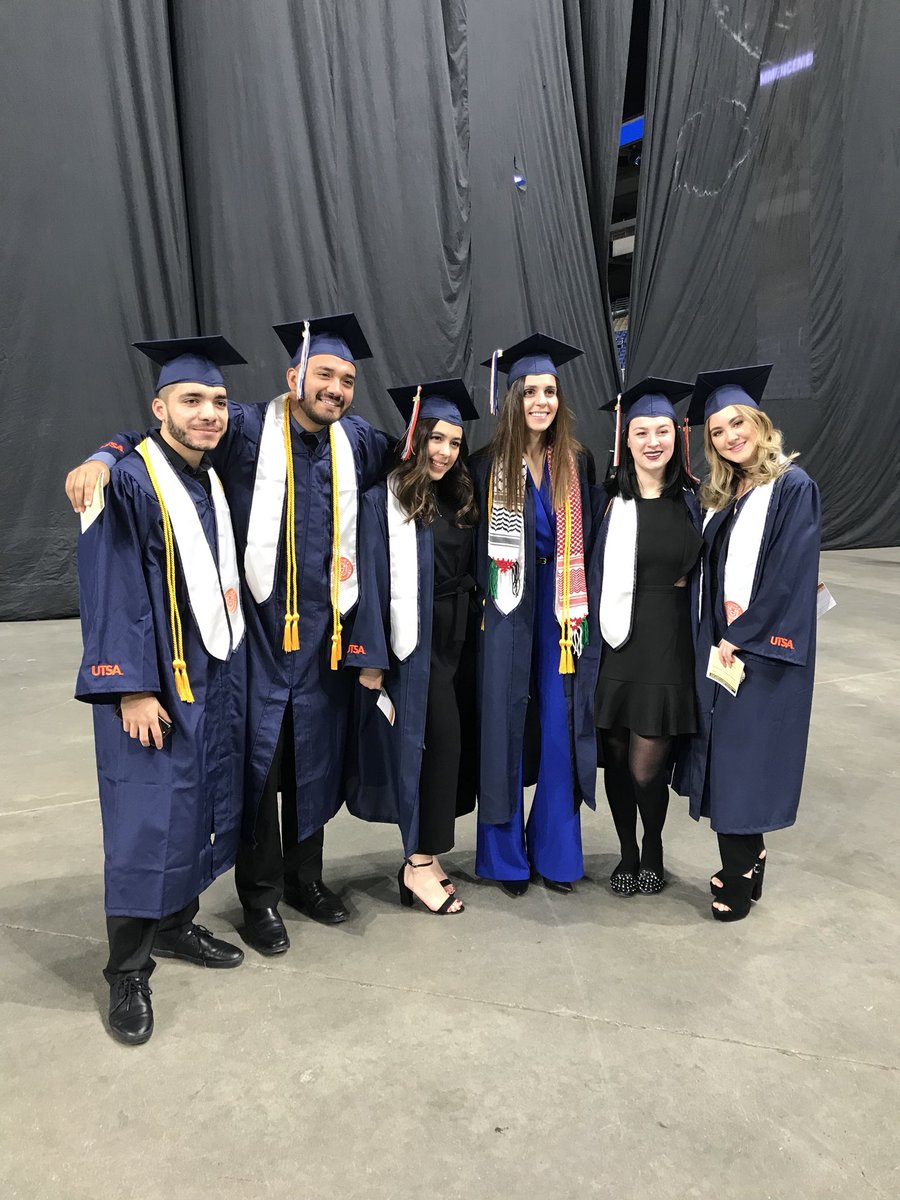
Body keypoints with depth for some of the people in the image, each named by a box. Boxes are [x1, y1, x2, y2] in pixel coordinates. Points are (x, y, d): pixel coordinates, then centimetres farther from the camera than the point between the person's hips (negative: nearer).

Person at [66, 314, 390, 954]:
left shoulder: (360, 440, 7)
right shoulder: (249, 429, -6)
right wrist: (104, 456, -22)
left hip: (325, 630, 4)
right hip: (258, 624, -4)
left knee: (316, 755, 14)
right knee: (259, 757, 3)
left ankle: (305, 875, 35)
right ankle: (260, 895, 24)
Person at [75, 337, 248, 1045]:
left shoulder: (216, 482, 11)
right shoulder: (131, 482, -12)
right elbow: (112, 593, -16)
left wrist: (235, 668, 14)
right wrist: (132, 688, -20)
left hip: (218, 679, 8)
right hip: (155, 685, -7)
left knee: (205, 808, 15)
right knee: (148, 822, -1)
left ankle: (177, 924, 34)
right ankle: (128, 971, 16)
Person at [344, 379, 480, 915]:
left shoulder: (460, 499, 11)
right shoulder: (387, 499, -9)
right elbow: (372, 579, -12)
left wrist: (475, 628, 9)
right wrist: (371, 657, -14)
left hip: (461, 637, 7)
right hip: (416, 639, -6)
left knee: (455, 742, 8)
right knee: (440, 740, -7)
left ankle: (424, 853, 22)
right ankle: (420, 864, 6)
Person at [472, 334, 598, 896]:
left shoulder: (578, 463, 5)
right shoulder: (489, 465, -1)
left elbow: (589, 542, 7)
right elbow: (475, 545, 0)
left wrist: (580, 606, 0)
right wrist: (486, 600, -6)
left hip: (561, 608, 2)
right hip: (508, 608, -2)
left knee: (559, 726, 6)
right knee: (505, 725, 5)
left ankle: (556, 850, 22)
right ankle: (506, 855, 20)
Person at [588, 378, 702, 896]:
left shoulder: (692, 500, 3)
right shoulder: (608, 498, 2)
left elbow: (702, 574, 11)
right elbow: (591, 572, 6)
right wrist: (599, 625, -2)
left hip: (668, 644, -1)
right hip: (614, 643, 1)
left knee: (647, 767, -1)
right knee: (617, 757, 9)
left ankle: (653, 851, 28)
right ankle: (627, 853, 32)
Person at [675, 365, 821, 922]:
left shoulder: (793, 486, -10)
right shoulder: (723, 495, 12)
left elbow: (790, 575, -17)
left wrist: (741, 637, -16)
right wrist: (717, 638, 2)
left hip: (763, 650, -7)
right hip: (722, 645, 7)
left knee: (746, 758, 1)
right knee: (728, 755, 12)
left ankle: (742, 874, 17)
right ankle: (747, 857, 27)